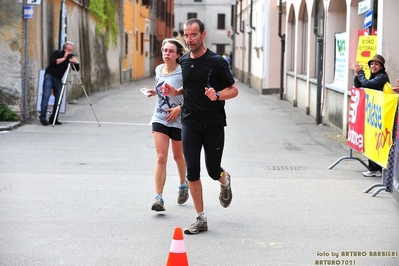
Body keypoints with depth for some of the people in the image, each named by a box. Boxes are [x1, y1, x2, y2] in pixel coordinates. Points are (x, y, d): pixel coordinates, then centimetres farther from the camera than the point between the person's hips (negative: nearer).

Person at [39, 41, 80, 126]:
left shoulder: (70, 57, 8)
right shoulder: (57, 53, -6)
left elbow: (77, 69, 4)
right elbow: (53, 62, -22)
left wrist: (76, 62, -16)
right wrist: (64, 58, -20)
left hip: (58, 79, 5)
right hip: (49, 76, -5)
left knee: (58, 98, -2)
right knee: (46, 96, -13)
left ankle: (53, 119, 4)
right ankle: (43, 117, -13)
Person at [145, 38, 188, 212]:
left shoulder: (183, 72, -14)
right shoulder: (159, 70, 4)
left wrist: (180, 108, -21)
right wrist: (155, 92, 4)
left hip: (178, 120, -3)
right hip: (159, 119, 3)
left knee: (178, 156, 17)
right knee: (161, 158, -7)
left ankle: (183, 185, 45)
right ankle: (158, 198, -10)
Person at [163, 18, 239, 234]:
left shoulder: (216, 62, -9)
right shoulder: (184, 61, 7)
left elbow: (234, 90, -5)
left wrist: (217, 95, -24)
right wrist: (176, 91, 3)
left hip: (214, 125, -4)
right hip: (190, 123, 4)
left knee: (213, 171, 2)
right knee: (192, 171, -5)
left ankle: (225, 181, 42)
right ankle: (201, 219, 4)